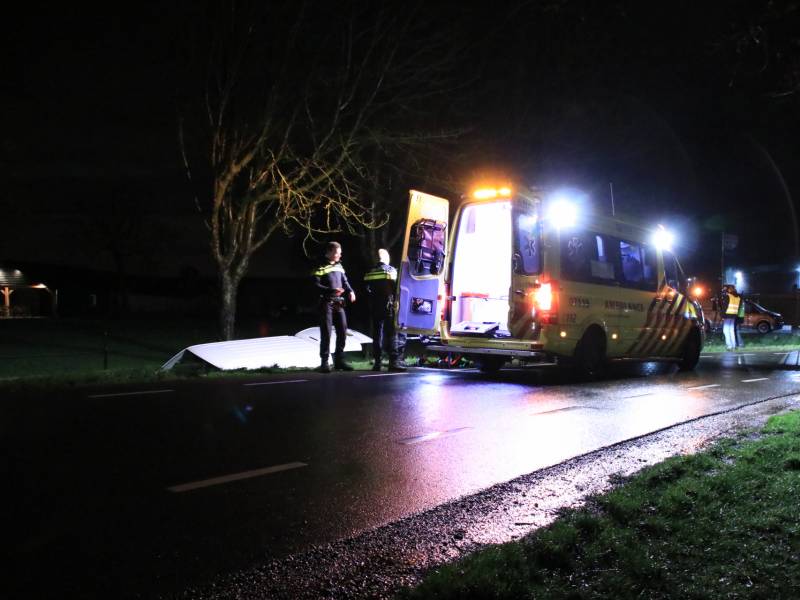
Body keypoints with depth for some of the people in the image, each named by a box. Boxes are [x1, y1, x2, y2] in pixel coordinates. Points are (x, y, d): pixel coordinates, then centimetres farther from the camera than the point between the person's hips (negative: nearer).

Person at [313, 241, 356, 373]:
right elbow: (316, 285, -12)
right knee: (326, 333, -6)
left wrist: (350, 291, 2)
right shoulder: (321, 267, -5)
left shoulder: (339, 266, 17)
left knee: (342, 332, 6)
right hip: (326, 303, -6)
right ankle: (324, 363, 0)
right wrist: (331, 290, -24)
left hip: (339, 303, 7)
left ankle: (339, 361, 16)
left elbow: (345, 281, 22)